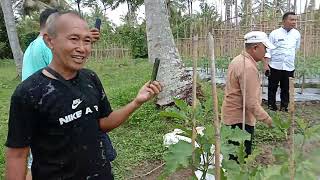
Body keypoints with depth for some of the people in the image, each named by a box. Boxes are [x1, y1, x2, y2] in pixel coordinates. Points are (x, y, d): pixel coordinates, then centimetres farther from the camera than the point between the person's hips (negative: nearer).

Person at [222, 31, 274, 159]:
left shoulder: (238, 60, 8)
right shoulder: (248, 67, -24)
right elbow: (251, 103, -26)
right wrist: (266, 119, -14)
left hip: (232, 114, 10)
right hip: (240, 119, -10)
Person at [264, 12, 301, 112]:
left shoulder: (297, 34, 3)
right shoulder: (274, 33, -6)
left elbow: (296, 49, 17)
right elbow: (268, 50, -6)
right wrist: (266, 64, -12)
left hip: (289, 67, 3)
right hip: (275, 66, -2)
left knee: (286, 89, 9)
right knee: (272, 88, 7)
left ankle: (284, 107, 22)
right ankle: (271, 106, 20)